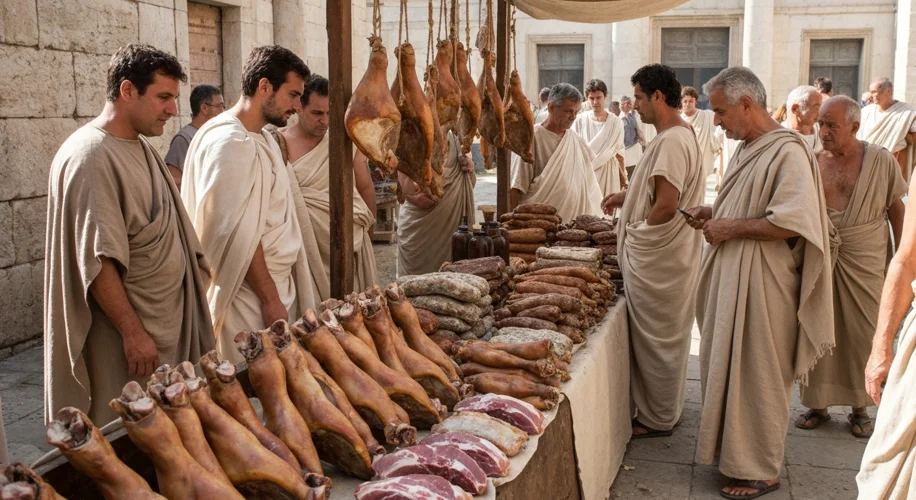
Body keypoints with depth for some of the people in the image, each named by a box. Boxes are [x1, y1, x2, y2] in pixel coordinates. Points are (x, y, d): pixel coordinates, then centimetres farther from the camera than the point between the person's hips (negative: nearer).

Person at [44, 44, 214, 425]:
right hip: (128, 326, -8)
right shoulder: (92, 158, -18)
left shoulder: (141, 146, 10)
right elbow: (97, 260, -21)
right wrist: (133, 333, -20)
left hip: (166, 320, 8)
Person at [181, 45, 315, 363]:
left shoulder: (264, 139, 14)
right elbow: (237, 234, -21)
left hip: (277, 284, 9)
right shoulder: (230, 143, -17)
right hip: (252, 293, -9)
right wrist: (270, 297, -18)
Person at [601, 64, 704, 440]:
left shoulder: (671, 141, -21)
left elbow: (666, 205, -26)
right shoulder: (681, 134, 12)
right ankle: (665, 409, 32)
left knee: (655, 341, 2)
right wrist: (627, 197, 16)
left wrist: (637, 231, -12)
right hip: (666, 257, 10)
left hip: (657, 261, -10)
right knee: (667, 339, 19)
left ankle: (657, 419, 15)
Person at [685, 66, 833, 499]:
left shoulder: (788, 152, -16)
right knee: (729, 367, 15)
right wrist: (714, 215, 7)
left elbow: (793, 222, -25)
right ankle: (732, 447, 29)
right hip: (732, 281, 9)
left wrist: (730, 228, -18)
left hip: (761, 286, -9)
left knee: (756, 377, 2)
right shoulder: (747, 150, 12)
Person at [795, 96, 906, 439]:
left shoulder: (880, 160, -5)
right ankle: (819, 404, 20)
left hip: (865, 257, -1)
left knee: (863, 332, 5)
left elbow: (895, 207, 3)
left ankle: (860, 408, 21)